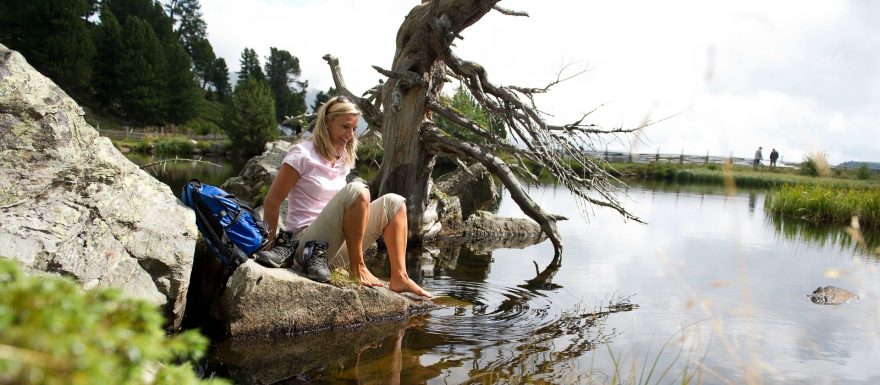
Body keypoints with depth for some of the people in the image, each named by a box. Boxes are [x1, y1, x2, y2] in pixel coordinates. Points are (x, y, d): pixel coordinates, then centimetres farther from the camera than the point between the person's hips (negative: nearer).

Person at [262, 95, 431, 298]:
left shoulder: (343, 159, 13)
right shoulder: (302, 154, -9)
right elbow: (271, 203, -7)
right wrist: (273, 243, -3)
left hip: (335, 248, 8)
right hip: (307, 245, -7)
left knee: (393, 202, -4)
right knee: (356, 191, -29)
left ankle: (399, 278, -12)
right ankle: (357, 269, -21)